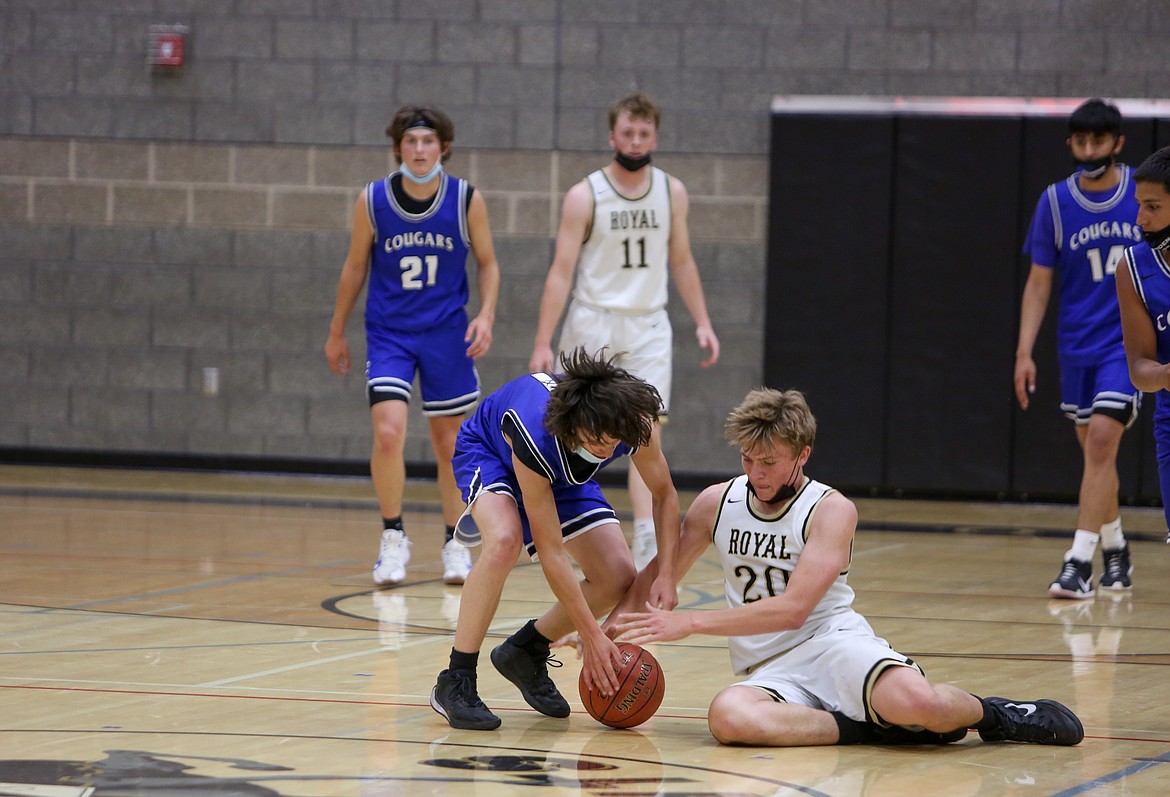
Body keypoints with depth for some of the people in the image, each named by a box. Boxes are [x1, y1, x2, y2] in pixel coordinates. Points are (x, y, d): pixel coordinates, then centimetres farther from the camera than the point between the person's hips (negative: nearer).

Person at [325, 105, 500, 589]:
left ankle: (455, 544, 24)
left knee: (449, 444, 8)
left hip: (447, 333, 1)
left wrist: (486, 315, -11)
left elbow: (487, 263, 5)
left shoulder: (467, 200, -7)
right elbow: (355, 267, 6)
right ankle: (393, 539, 0)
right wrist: (336, 333, 12)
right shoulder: (372, 201, -6)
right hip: (388, 332, -1)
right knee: (388, 433, -18)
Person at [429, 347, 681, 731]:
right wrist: (591, 636, -35)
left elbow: (664, 493, -12)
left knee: (618, 578, -10)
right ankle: (455, 682, -27)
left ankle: (526, 651, 14)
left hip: (564, 475, 5)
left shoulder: (637, 423, -33)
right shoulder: (534, 440, -44)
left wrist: (665, 576, -24)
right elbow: (551, 552, -37)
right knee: (505, 540, -37)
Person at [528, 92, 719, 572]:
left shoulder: (672, 193, 4)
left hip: (648, 326, 2)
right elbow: (561, 270, -8)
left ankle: (647, 543, -17)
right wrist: (543, 342, -13)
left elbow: (681, 261, 14)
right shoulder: (585, 196, -6)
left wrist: (701, 322, 8)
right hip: (593, 323, -2)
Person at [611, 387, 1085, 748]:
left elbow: (793, 608, -15)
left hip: (833, 640, -3)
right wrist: (618, 625, 1)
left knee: (916, 701, -38)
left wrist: (689, 623, -18)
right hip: (768, 671, 3)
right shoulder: (717, 503, 10)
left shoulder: (831, 511, -5)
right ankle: (865, 730, -25)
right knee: (728, 716, -38)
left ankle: (993, 713, -3)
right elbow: (659, 575, 21)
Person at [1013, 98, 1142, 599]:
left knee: (1101, 439, -17)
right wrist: (1024, 352, -5)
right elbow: (1039, 282, 2)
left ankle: (1079, 562, -19)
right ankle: (1115, 552, 31)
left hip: (1129, 340, -3)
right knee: (1094, 450, 12)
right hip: (1077, 345, 3)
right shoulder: (1055, 202, -1)